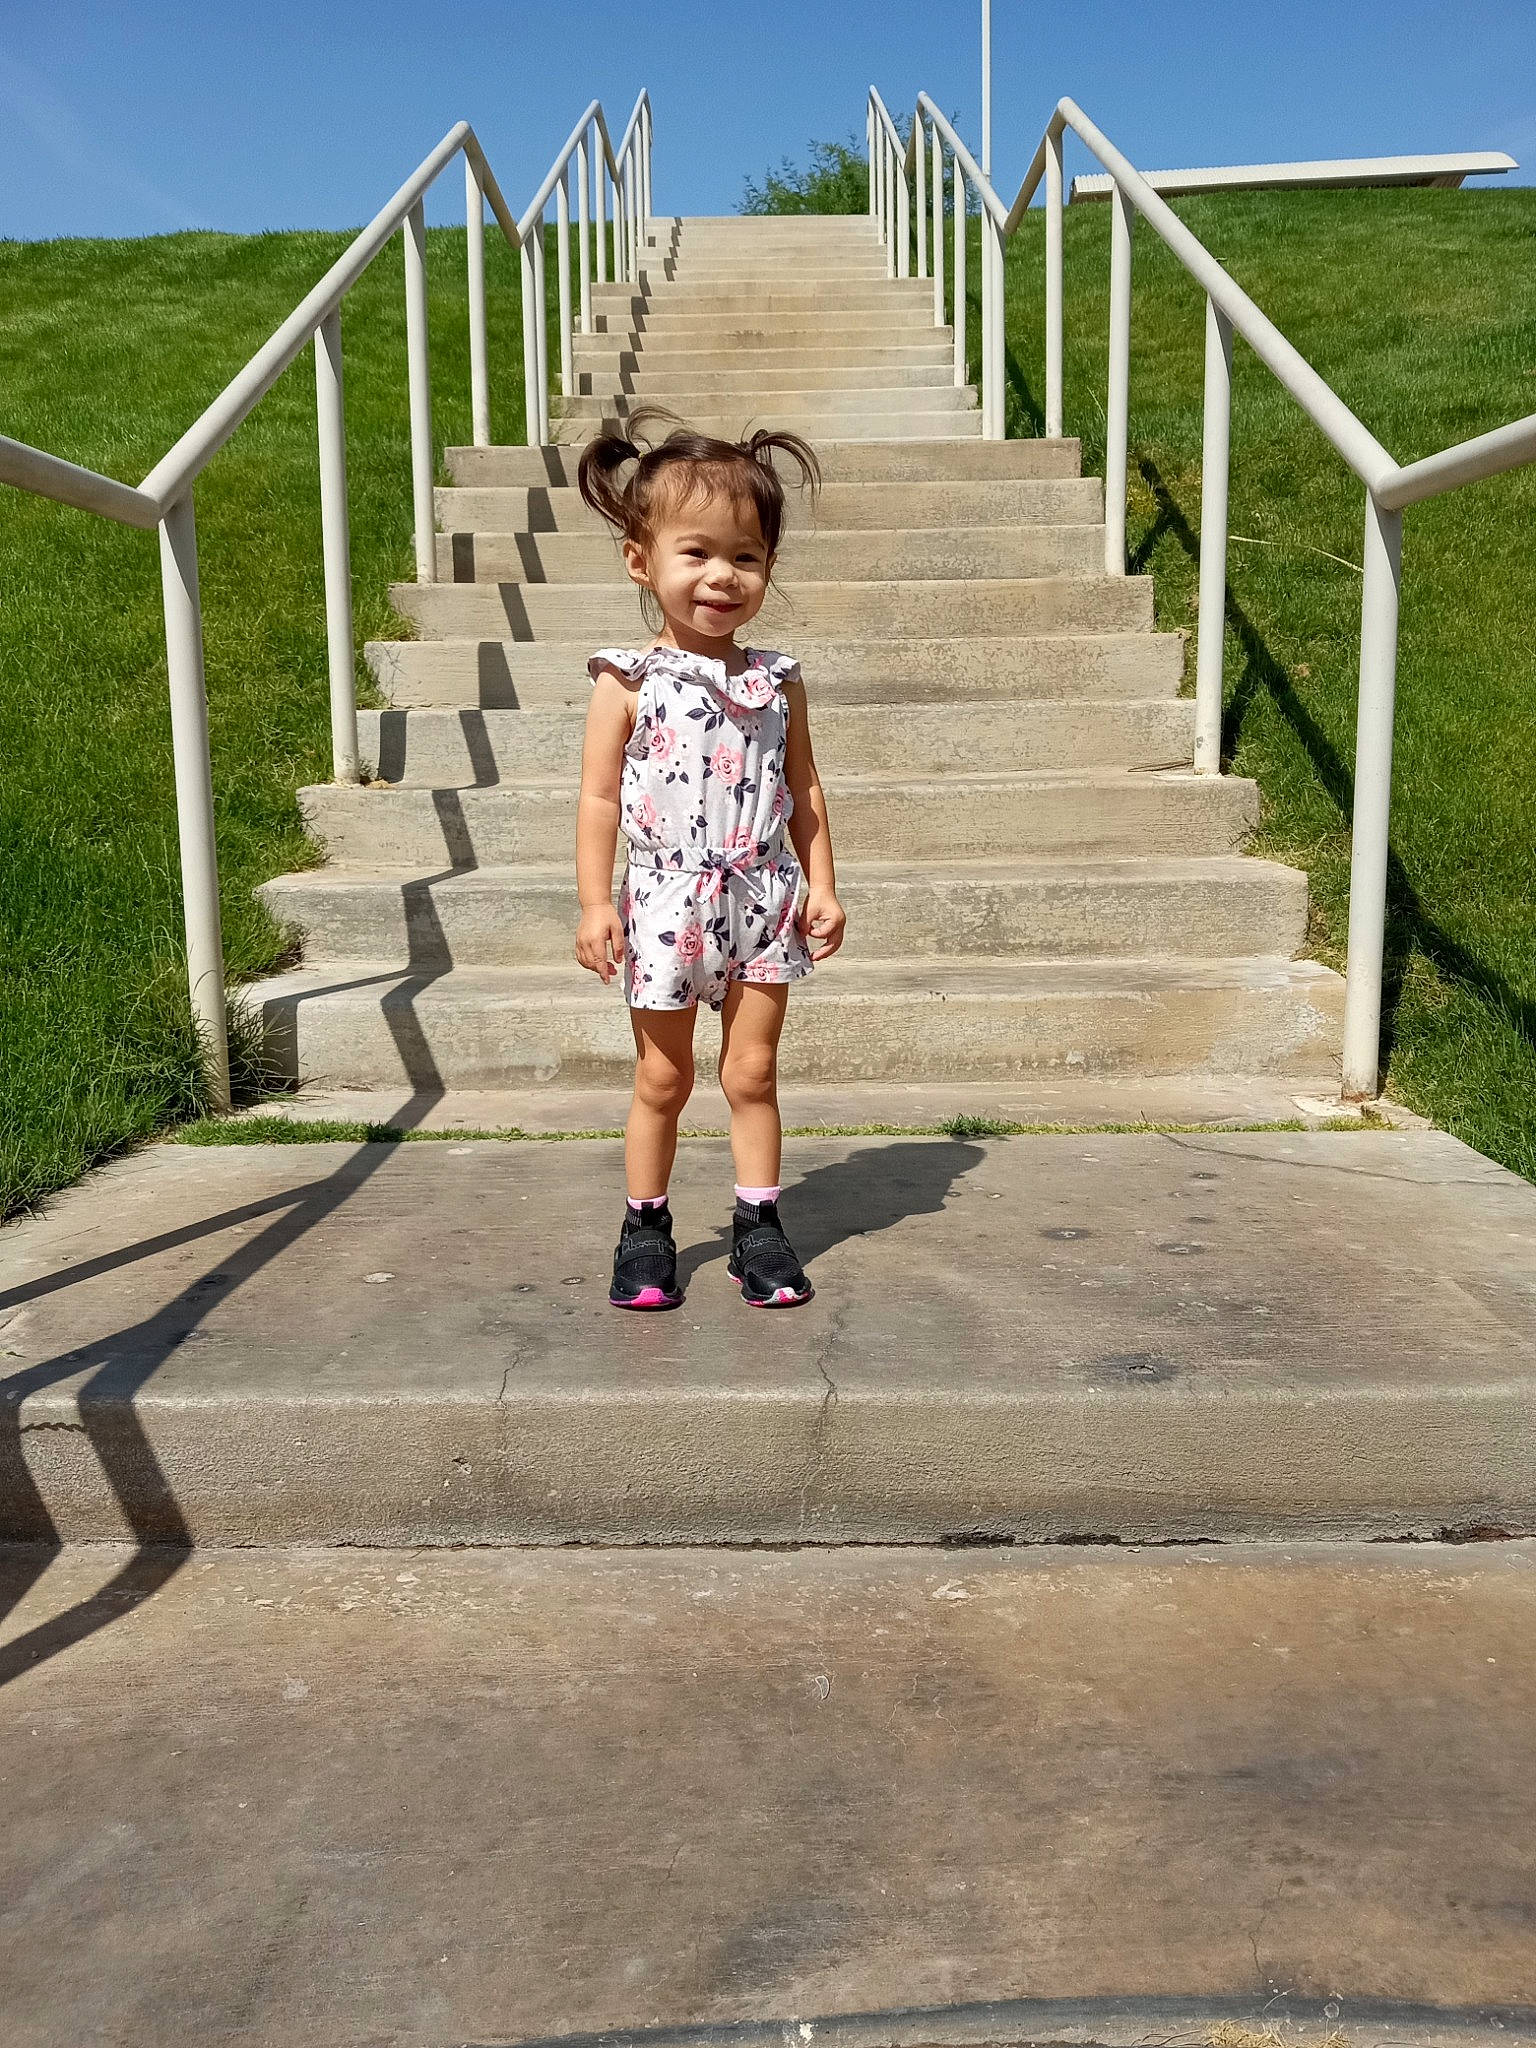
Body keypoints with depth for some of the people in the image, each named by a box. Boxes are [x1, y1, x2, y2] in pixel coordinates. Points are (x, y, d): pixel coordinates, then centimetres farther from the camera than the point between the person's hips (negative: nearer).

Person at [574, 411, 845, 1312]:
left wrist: (822, 886, 3)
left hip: (763, 901, 2)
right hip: (668, 904, -2)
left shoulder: (777, 681, 3)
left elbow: (804, 790, 8)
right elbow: (600, 798, -7)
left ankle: (759, 1224, 21)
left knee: (754, 1072, 9)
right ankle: (646, 1228, 24)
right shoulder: (629, 682, -6)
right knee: (663, 1078, 10)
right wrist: (595, 903, -12)